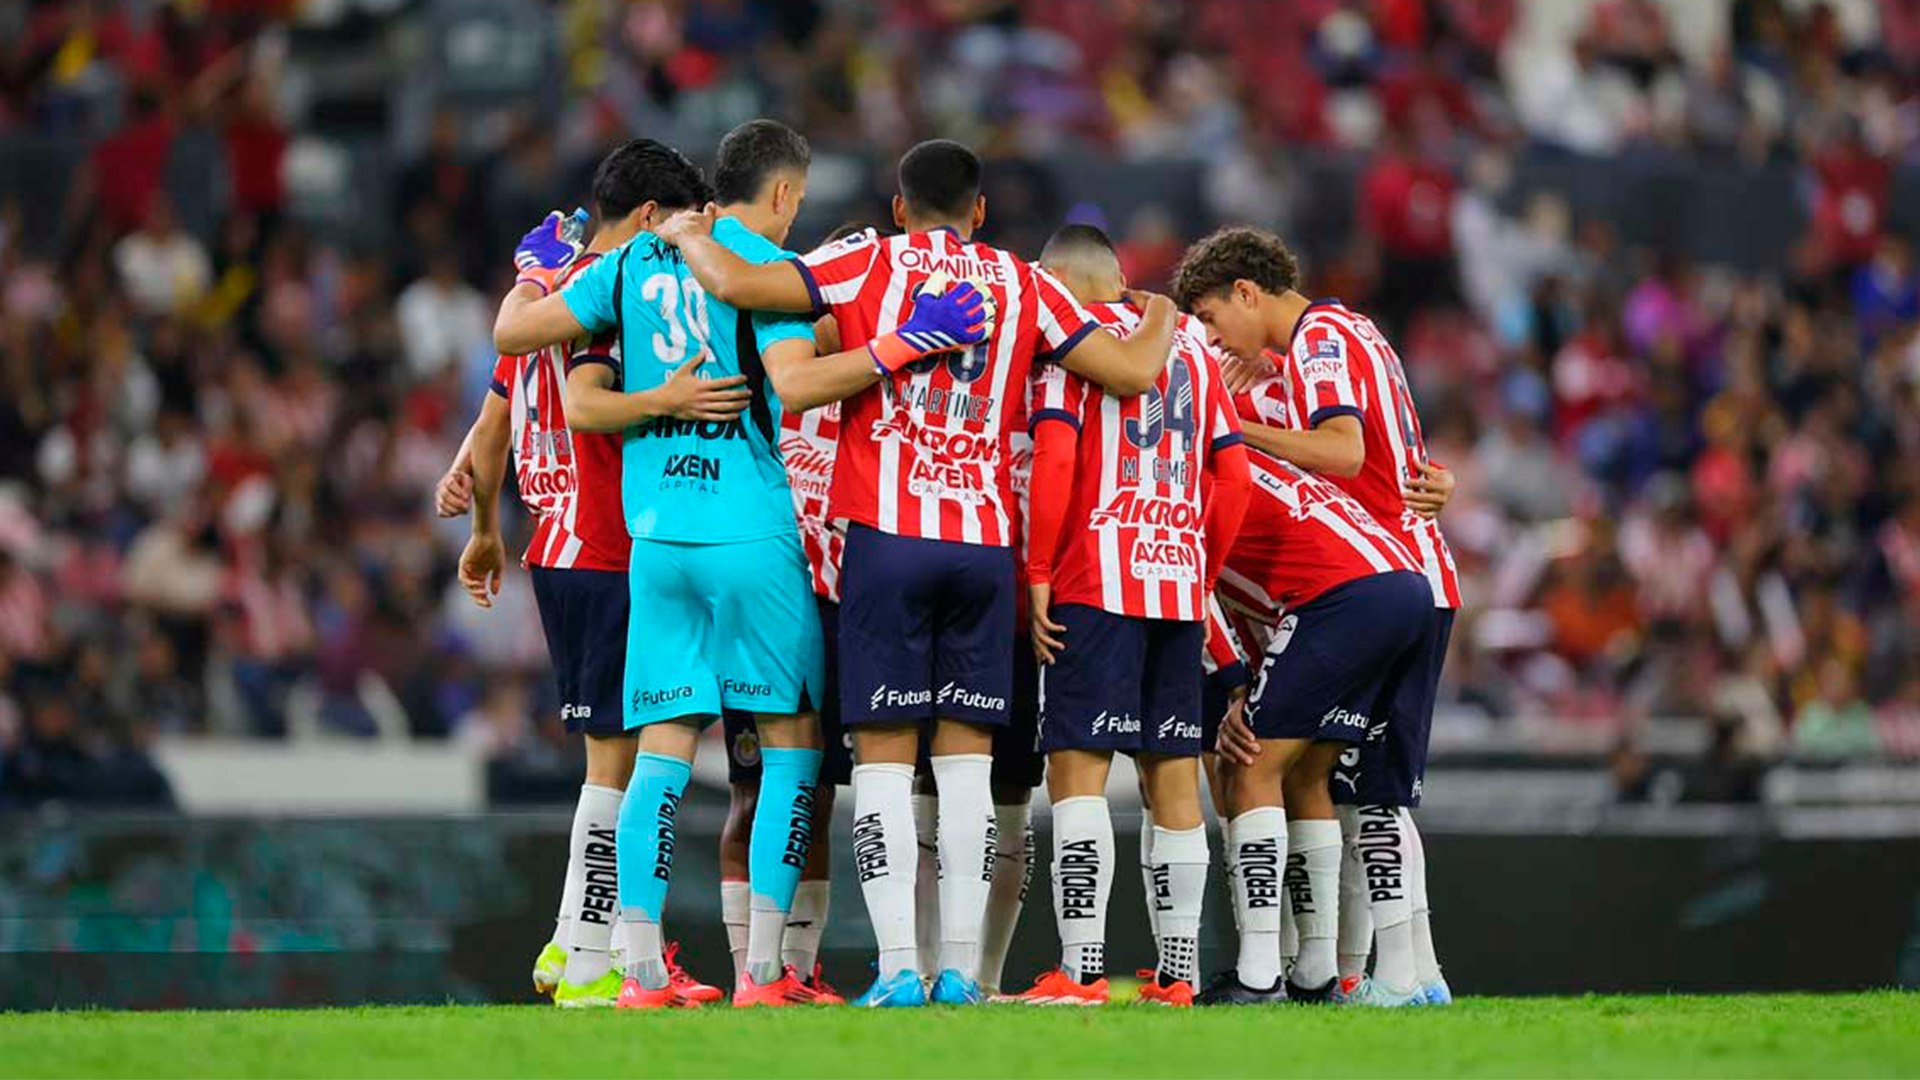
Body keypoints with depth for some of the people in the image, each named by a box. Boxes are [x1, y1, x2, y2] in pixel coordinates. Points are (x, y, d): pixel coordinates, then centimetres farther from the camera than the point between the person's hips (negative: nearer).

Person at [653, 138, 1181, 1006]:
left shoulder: (868, 265, 5)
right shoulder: (1022, 286, 10)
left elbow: (736, 285, -6)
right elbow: (1132, 373, 9)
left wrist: (691, 239, 15)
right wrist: (1161, 317, 31)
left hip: (888, 537, -2)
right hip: (986, 543, 2)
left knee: (884, 757, -1)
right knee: (966, 757, 6)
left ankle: (898, 967, -9)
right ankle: (960, 970, 0)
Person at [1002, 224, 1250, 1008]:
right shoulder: (1190, 348, 17)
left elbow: (1055, 461, -12)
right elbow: (1232, 476, 13)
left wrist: (1038, 574, -8)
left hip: (1096, 584, -6)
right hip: (1179, 584, 6)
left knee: (1077, 767, -8)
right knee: (1173, 774, 9)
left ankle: (1081, 970, -17)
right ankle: (1178, 971, 10)